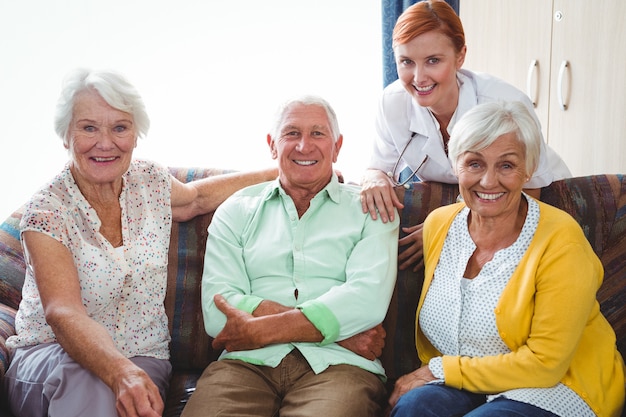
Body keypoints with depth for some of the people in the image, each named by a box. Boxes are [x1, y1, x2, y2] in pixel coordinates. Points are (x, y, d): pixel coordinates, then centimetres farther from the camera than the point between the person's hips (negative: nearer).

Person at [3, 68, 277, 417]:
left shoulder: (151, 182, 1)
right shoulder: (47, 211, -14)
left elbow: (197, 197, 24)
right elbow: (63, 313, -26)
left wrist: (277, 172, 25)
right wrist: (120, 373, -44)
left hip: (141, 358, 2)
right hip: (51, 356, -2)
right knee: (87, 385, -35)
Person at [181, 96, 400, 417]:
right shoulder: (237, 211, 15)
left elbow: (368, 299, -5)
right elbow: (216, 312, 0)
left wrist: (259, 330, -9)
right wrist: (335, 326, -7)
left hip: (334, 366, 0)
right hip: (247, 364, 1)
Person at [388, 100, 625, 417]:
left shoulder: (560, 242, -16)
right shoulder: (438, 224, 1)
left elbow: (545, 365, -18)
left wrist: (440, 370, -14)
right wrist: (427, 377, -5)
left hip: (558, 388, -4)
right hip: (466, 388, 4)